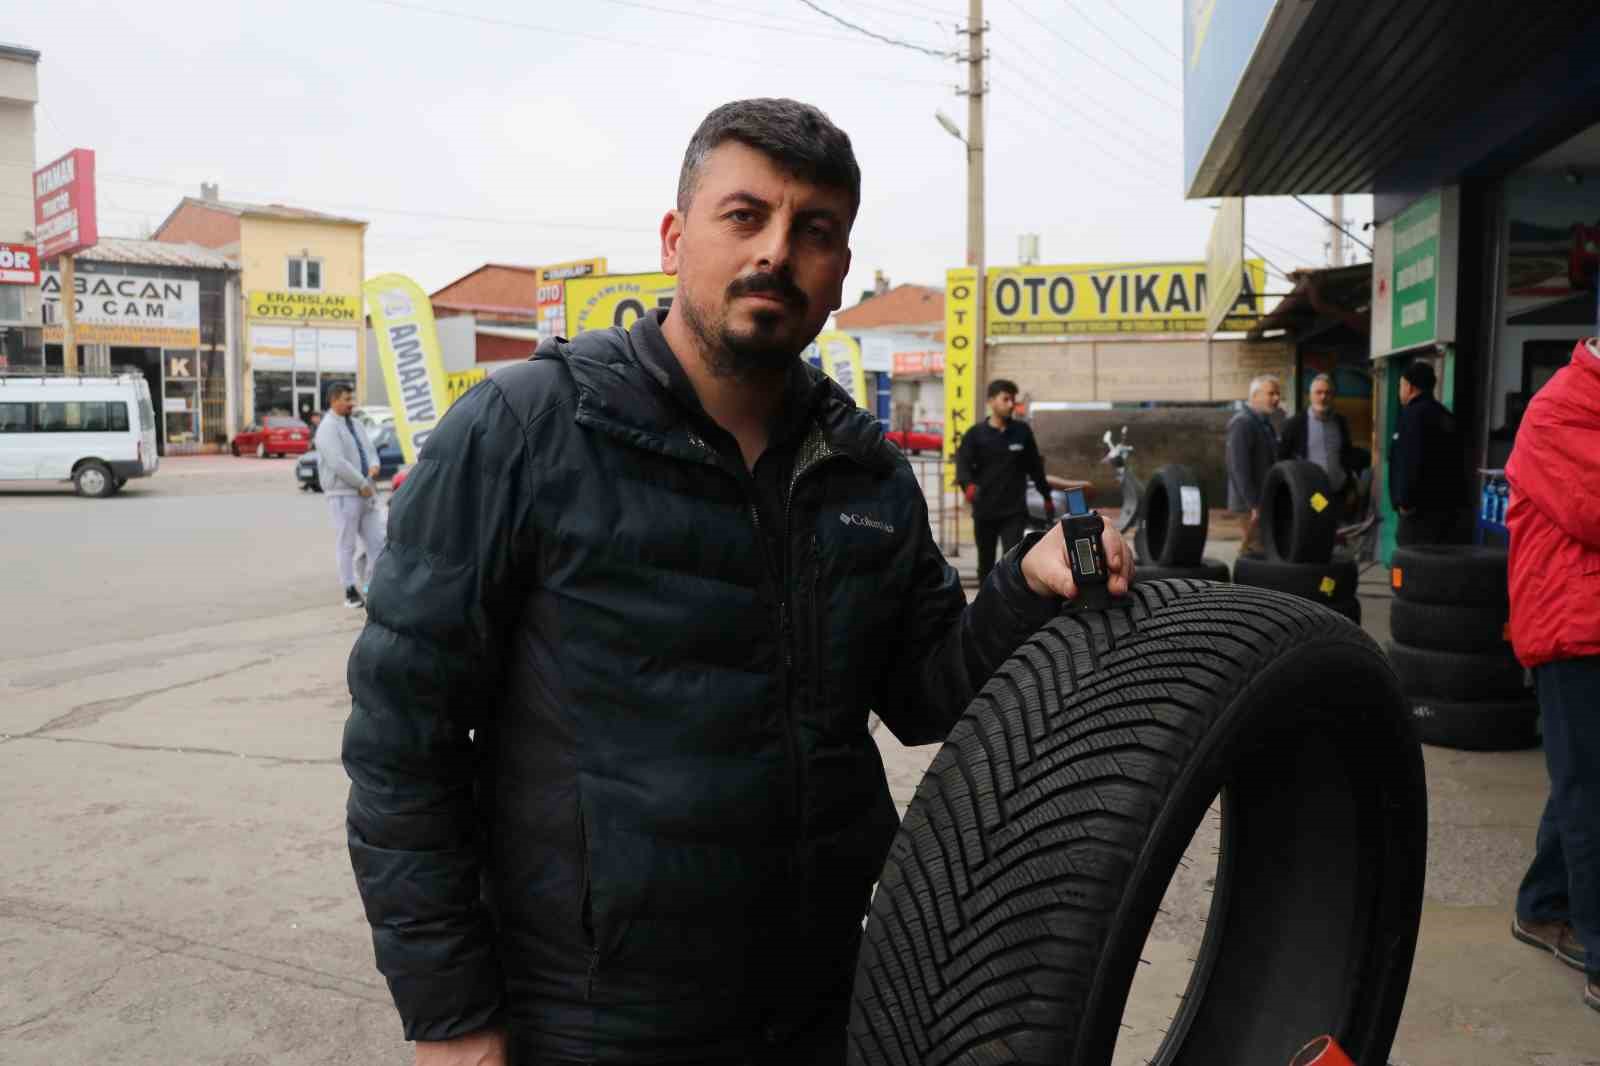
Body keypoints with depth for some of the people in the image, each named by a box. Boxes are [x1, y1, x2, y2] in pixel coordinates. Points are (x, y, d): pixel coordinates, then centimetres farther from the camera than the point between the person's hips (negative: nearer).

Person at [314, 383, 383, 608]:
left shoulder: (356, 425, 16)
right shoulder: (328, 428, -10)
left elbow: (370, 450, 19)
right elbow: (337, 463, -19)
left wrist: (374, 465, -5)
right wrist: (362, 484, -16)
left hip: (366, 494, 8)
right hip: (344, 494, -8)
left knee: (376, 541, 7)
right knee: (346, 545, -1)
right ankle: (350, 591, 5)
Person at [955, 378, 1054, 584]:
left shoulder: (1022, 432, 6)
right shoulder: (975, 434, 0)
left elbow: (1035, 466, 14)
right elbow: (963, 463, -11)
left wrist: (1047, 497, 19)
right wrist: (968, 485, -32)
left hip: (1014, 511, 0)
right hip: (984, 512, 0)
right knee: (986, 563, 13)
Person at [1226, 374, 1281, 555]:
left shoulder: (1265, 422, 15)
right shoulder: (1242, 423, -14)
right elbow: (1239, 468, -20)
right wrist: (1253, 504, -22)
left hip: (1266, 499, 9)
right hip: (1252, 502, -9)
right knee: (1255, 547, -7)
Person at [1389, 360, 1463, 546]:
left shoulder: (1413, 414, -11)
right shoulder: (1445, 416, 18)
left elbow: (1410, 462, -22)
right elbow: (1454, 464, 21)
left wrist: (1405, 501, -17)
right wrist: (1452, 501, 24)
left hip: (1421, 508, -9)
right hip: (1447, 505, 9)